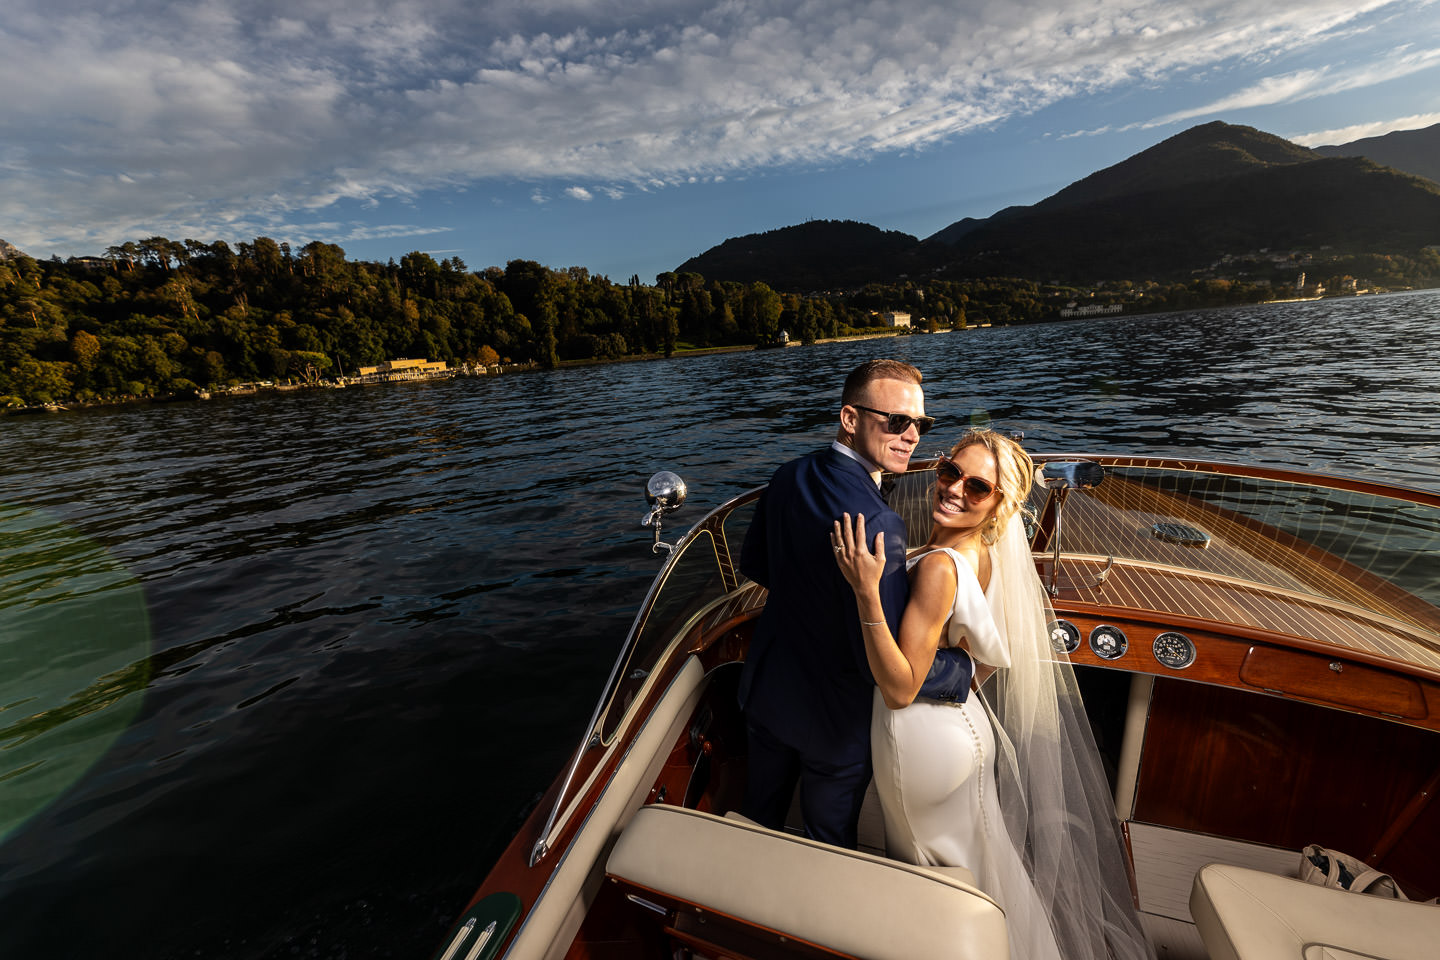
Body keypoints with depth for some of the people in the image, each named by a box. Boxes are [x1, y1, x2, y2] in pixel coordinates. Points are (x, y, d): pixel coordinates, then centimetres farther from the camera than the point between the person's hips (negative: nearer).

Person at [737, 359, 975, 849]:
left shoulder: (788, 476, -13)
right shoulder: (877, 523, -36)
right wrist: (964, 666, -13)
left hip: (765, 687, 7)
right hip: (834, 719, -7)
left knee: (759, 813, 32)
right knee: (830, 841, 25)